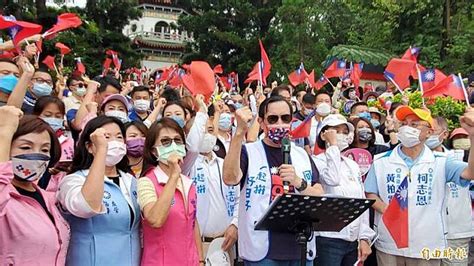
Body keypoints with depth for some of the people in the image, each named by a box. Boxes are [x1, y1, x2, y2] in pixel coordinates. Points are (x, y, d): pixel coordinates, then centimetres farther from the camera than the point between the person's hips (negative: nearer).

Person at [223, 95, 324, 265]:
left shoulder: (302, 155, 9)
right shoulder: (248, 152, -3)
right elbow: (230, 178, -23)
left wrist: (298, 182, -17)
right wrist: (240, 133, -29)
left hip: (301, 248, 4)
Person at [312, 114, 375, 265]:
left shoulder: (353, 165, 12)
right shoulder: (317, 161, -6)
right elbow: (332, 179, -26)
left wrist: (364, 237, 5)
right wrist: (333, 145, -15)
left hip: (353, 241, 6)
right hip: (328, 240, -6)